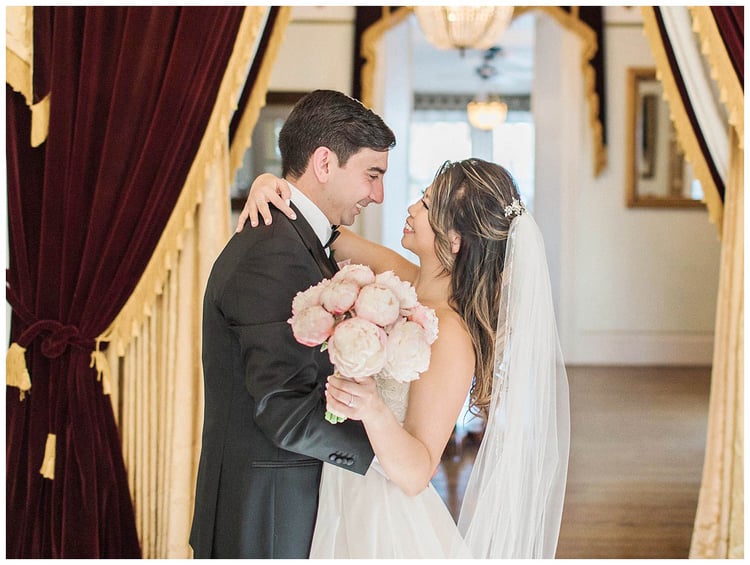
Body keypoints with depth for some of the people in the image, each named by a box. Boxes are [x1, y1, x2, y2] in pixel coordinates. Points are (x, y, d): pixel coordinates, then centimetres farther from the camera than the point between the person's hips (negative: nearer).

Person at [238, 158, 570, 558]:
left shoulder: (451, 337, -25)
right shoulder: (402, 279, -4)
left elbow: (415, 473, -26)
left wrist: (374, 412, -43)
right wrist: (270, 185, -10)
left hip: (386, 528, -8)